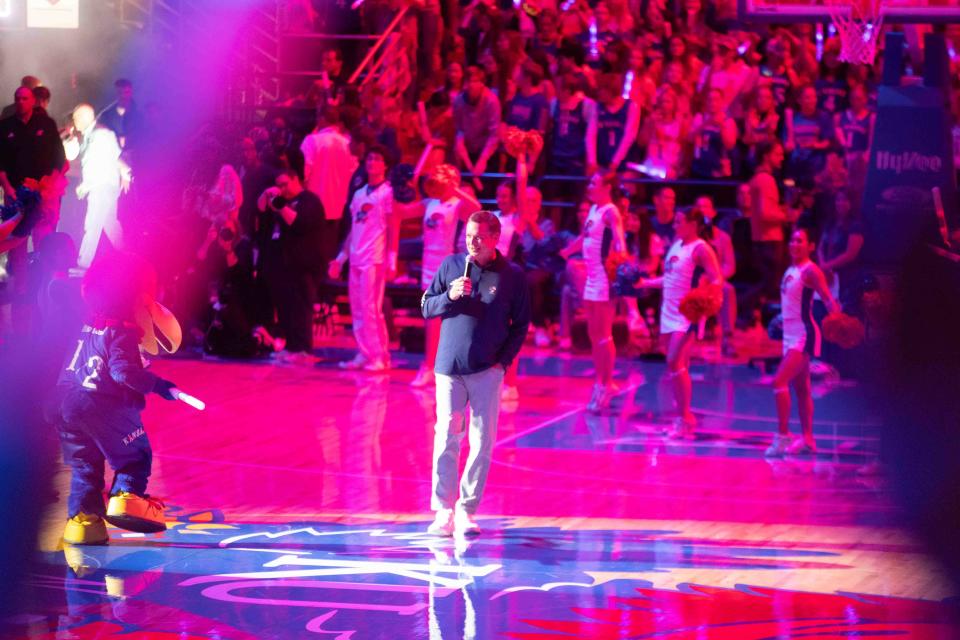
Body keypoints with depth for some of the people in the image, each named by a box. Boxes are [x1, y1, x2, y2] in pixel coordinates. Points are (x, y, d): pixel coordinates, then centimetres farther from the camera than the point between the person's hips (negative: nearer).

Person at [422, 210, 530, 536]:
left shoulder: (512, 275, 1)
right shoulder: (451, 265, 4)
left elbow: (521, 324, 7)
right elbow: (426, 307, 8)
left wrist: (504, 360, -3)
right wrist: (450, 296, -11)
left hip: (487, 371, 0)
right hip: (450, 366, 0)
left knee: (483, 442, -2)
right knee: (447, 439, -3)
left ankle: (466, 510, 6)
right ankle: (443, 510, 2)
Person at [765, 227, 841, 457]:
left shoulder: (810, 271, -14)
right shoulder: (790, 270, 11)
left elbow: (828, 299, -21)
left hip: (804, 336, -9)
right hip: (790, 334, 9)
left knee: (779, 382, -17)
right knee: (801, 388, 13)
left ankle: (782, 436, -14)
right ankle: (807, 439, 18)